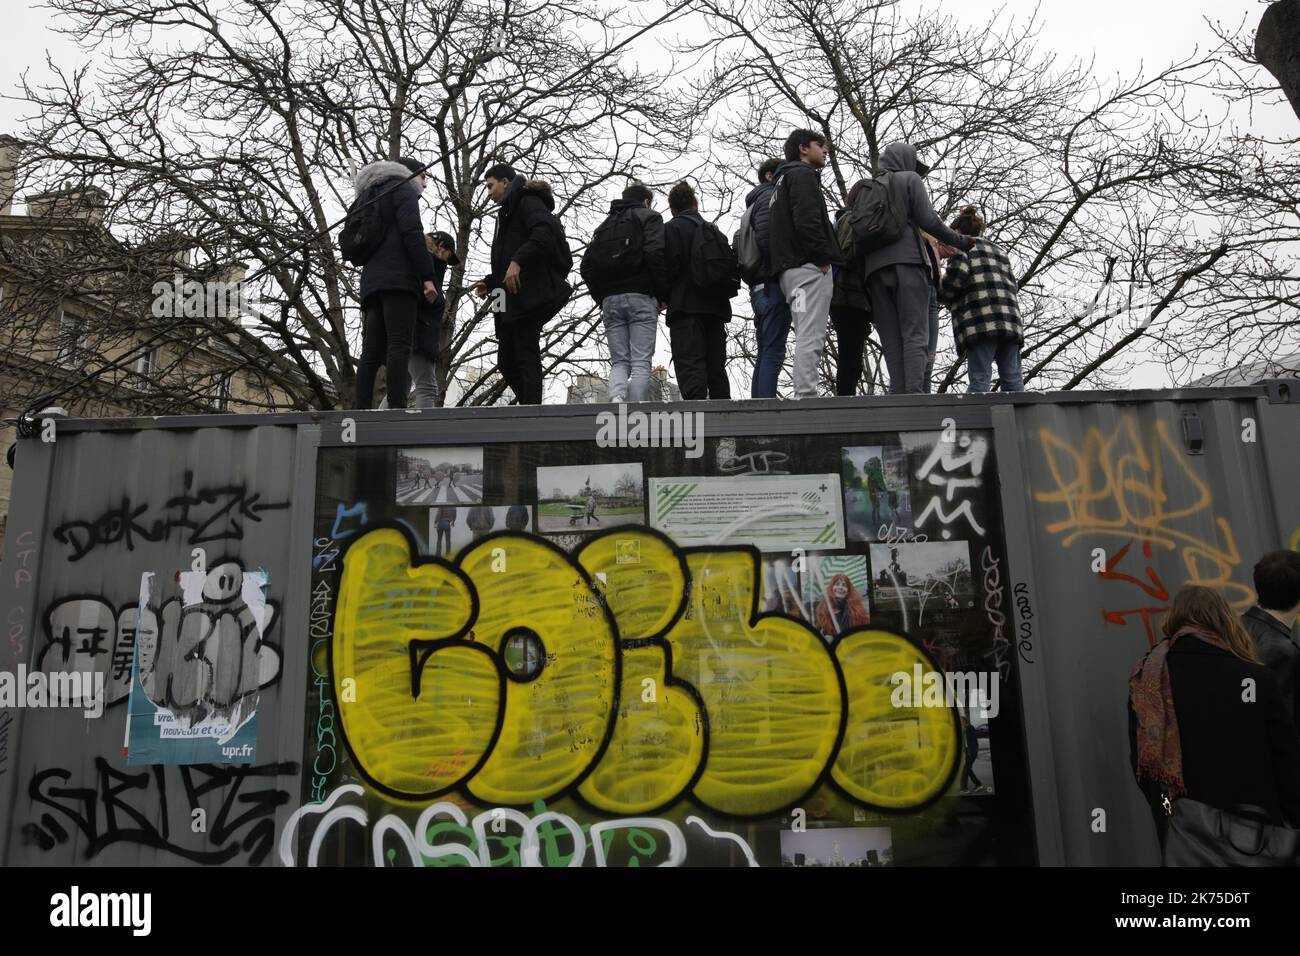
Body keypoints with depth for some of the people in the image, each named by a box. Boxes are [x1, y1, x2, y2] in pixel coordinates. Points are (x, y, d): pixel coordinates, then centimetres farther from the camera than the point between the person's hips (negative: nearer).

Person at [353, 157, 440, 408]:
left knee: (371, 353, -1)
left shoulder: (369, 196, 33)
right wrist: (427, 277, -13)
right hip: (399, 279, -8)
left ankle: (361, 412, -11)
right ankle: (397, 408, -28)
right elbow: (412, 233, -8)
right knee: (399, 346, -18)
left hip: (371, 281, 8)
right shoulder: (402, 187, 8)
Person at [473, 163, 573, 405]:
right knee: (506, 362, 6)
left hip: (527, 295, -10)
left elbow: (545, 232, -19)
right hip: (511, 302, 10)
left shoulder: (527, 201, 1)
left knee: (526, 358, -13)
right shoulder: (508, 211, 30)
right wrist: (490, 283, 17)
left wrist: (518, 261, -26)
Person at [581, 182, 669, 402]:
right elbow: (655, 254, -10)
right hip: (641, 297, -4)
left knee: (619, 361, 6)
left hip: (610, 300, 4)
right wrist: (664, 295, -5)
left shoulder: (605, 225, 24)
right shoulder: (649, 217, 8)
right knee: (641, 362, -6)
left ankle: (616, 397, -22)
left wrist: (601, 298, 16)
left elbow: (587, 265, 14)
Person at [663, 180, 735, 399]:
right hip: (716, 307, 6)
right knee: (716, 367, 9)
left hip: (686, 307, -6)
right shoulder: (715, 231, 19)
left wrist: (663, 297, 0)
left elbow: (669, 266, -11)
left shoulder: (671, 228, 0)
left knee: (690, 365, -12)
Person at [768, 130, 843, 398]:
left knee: (808, 338, 8)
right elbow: (807, 220, -18)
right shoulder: (802, 174, -1)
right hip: (809, 267, -10)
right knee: (811, 337, -15)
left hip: (789, 269, 10)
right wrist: (822, 258, -14)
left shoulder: (782, 178, 30)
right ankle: (807, 396, -21)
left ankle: (802, 395, 3)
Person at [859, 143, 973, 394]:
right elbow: (928, 220, -1)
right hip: (907, 260, -4)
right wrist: (959, 241, 10)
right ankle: (914, 392, -24)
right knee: (915, 335, -10)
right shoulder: (910, 179, 10)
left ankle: (899, 395, -13)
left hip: (874, 268, 4)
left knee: (891, 340, -2)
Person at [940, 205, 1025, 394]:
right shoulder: (998, 249, 31)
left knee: (979, 379, -12)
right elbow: (1013, 285, 23)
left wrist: (947, 298, 8)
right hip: (1010, 320, 6)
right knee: (1012, 379, 1)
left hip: (980, 322, -6)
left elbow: (957, 272, -7)